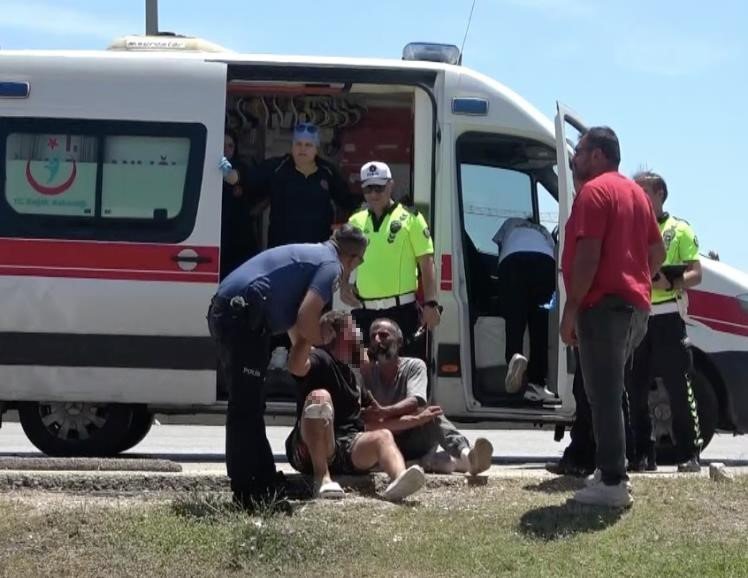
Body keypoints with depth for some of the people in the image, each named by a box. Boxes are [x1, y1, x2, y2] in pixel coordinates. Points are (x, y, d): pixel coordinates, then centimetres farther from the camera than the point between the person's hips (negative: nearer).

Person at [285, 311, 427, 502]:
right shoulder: (320, 359, 1)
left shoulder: (350, 374, 27)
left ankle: (398, 479, -57)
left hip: (348, 449, 6)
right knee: (320, 396, -28)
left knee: (383, 435, -21)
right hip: (310, 453, -6)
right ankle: (322, 478, -36)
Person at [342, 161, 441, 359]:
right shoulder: (355, 222, 12)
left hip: (402, 309, -4)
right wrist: (344, 285, 3)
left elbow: (427, 263, -3)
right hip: (365, 311, 4)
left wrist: (430, 303, -11)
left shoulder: (410, 218, 0)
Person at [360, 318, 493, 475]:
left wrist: (384, 412, -38)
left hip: (415, 441, 0)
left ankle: (465, 454, -54)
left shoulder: (414, 366, 1)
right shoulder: (366, 372, 3)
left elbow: (416, 402, -19)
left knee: (431, 411, -30)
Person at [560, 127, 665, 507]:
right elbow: (657, 251, 21)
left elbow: (588, 255, -19)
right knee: (609, 394, 18)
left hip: (604, 306, -10)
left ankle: (612, 483, -9)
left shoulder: (594, 191, -10)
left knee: (604, 396, -8)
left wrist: (571, 308, -16)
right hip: (634, 306, 10)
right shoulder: (635, 192, 19)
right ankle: (612, 473, 21)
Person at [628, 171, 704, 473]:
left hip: (666, 317, -4)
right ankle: (644, 454, 10)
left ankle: (690, 454, -3)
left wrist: (672, 283, -20)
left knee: (679, 387, -5)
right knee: (636, 389, 4)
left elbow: (695, 274, -2)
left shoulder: (680, 230, 4)